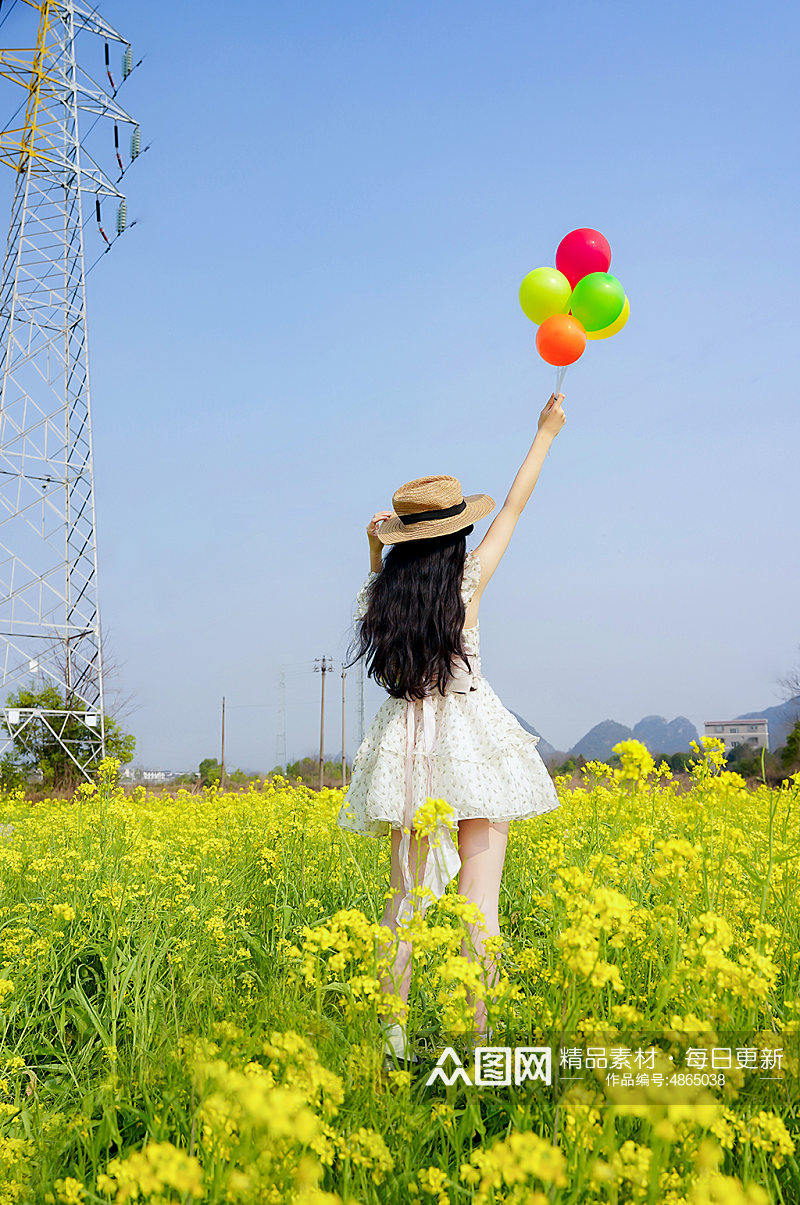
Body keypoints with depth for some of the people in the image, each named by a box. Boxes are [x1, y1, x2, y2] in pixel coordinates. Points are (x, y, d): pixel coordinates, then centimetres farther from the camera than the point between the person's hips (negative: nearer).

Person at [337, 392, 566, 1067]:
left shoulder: (383, 592, 3)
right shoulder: (469, 580, -5)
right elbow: (515, 507, 7)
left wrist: (374, 548, 20)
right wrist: (547, 431, 17)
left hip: (406, 745, 4)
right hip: (469, 741, -4)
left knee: (409, 896, 8)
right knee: (479, 897, -1)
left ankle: (393, 1037, 9)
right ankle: (476, 1035, 1)